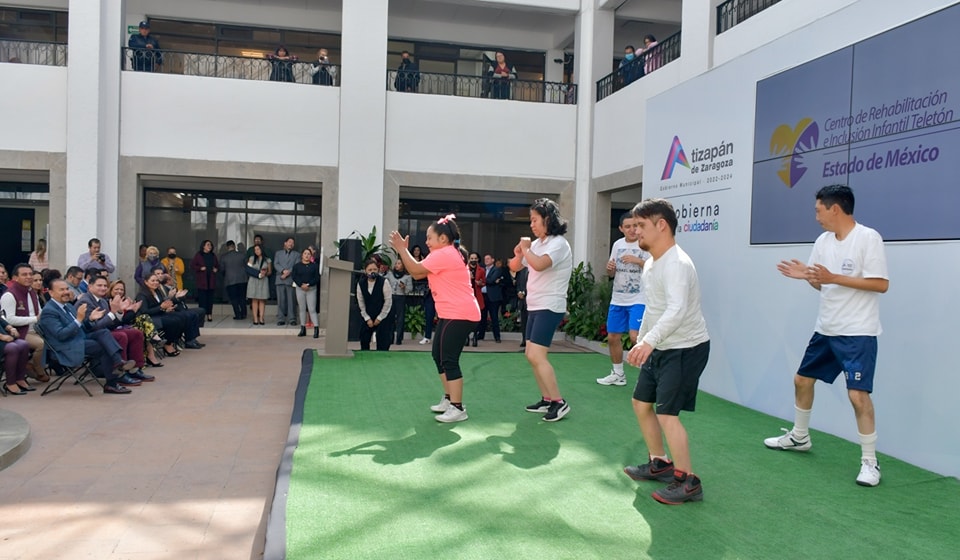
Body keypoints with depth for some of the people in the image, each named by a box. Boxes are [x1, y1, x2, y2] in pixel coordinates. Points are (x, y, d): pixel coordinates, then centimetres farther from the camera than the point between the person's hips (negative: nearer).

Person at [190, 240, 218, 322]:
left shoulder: (213, 255, 14)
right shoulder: (198, 255, 2)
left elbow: (218, 265, 21)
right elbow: (192, 266, 0)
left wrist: (217, 269, 0)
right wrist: (200, 268, -14)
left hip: (211, 280, 4)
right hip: (201, 280, -3)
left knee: (210, 297, 3)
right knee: (202, 297, -5)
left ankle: (209, 314, 7)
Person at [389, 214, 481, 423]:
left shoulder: (444, 254, -15)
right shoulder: (446, 254, 19)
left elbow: (416, 270, -14)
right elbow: (418, 273, 19)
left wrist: (402, 249, -6)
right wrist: (403, 251, 14)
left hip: (460, 315, -11)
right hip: (452, 314, 11)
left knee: (449, 360, -10)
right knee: (439, 355, 16)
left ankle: (458, 408, -5)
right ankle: (449, 399, 26)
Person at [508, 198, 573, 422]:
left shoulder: (558, 244, -15)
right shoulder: (537, 243, 11)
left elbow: (539, 264, -34)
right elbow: (515, 267, 17)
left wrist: (525, 249, -16)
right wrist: (519, 252, -3)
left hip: (550, 307, -9)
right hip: (535, 306, 9)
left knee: (536, 355, -15)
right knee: (531, 355, 11)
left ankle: (559, 402, -7)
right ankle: (547, 399, 21)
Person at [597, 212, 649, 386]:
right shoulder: (617, 244, 9)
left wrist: (638, 261, -26)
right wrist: (609, 268, -4)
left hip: (639, 300, -7)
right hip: (617, 300, 7)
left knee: (635, 337, -20)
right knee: (612, 337, 13)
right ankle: (618, 374, 31)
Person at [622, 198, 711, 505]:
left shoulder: (676, 264, -24)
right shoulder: (651, 262, 7)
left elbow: (677, 310, -40)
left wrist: (649, 341, -51)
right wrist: (640, 341, 21)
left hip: (686, 348, -10)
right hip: (660, 347, 10)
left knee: (666, 413, -11)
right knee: (641, 402, 16)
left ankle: (688, 481, 5)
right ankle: (659, 463, 33)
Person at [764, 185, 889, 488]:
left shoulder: (868, 238, -15)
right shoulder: (823, 241, 6)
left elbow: (881, 284, -18)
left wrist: (834, 278, -23)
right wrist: (805, 275, -9)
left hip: (858, 332, -8)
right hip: (825, 329, 8)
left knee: (858, 394, -12)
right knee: (802, 380, 16)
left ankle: (870, 462, 4)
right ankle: (799, 437, 35)